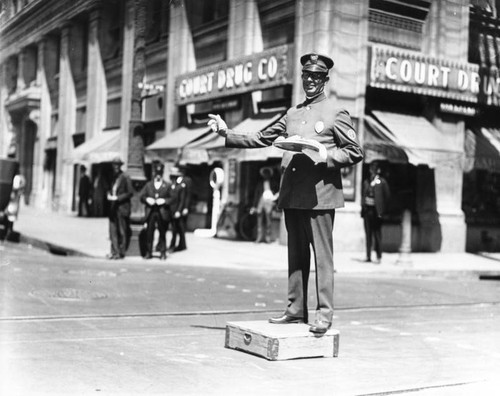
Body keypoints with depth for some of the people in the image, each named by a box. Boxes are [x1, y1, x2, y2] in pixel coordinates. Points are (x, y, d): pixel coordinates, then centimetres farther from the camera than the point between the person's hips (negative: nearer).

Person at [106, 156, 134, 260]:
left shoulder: (125, 177, -7)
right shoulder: (113, 177, 13)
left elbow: (130, 192, -10)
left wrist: (117, 198, -14)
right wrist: (109, 195, 4)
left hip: (122, 207, -6)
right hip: (113, 207, 7)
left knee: (122, 231, 0)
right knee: (113, 230, 4)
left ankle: (121, 252, 6)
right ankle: (114, 251, 9)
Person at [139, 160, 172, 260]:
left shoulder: (167, 186, 6)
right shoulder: (148, 185, 14)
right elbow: (141, 196, 10)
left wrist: (164, 201, -14)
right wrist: (147, 199, -9)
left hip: (162, 213, -2)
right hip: (150, 212, 2)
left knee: (162, 233, 2)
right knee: (149, 233, 1)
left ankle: (163, 253, 9)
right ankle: (148, 252, 9)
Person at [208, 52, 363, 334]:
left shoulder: (336, 114, 1)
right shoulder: (293, 114, 18)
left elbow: (355, 153, -1)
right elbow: (260, 139, 20)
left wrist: (325, 155, -16)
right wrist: (227, 133, 14)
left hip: (319, 194, -6)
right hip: (292, 195, 6)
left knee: (322, 255, -5)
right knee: (296, 255, 11)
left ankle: (325, 314, 0)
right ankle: (296, 310, 19)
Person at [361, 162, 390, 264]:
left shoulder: (382, 182, 0)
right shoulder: (366, 182, 13)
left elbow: (387, 195, 1)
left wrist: (382, 209, -3)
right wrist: (363, 207, 5)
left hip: (376, 210, -4)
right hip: (367, 209, 4)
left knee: (377, 234, -3)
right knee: (368, 233, 5)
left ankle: (378, 257, 2)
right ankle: (368, 256, 9)